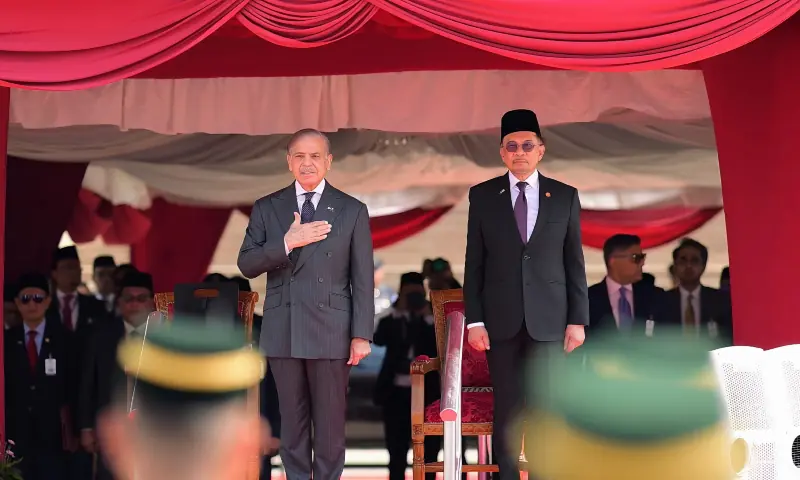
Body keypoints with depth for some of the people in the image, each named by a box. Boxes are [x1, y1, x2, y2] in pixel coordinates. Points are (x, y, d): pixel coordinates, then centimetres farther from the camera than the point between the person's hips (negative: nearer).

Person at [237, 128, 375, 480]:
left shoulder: (352, 211, 3)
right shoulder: (266, 208, 7)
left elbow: (363, 278, 1)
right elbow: (246, 265, 0)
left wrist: (361, 334, -5)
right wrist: (287, 244, -15)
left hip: (330, 331, -2)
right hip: (282, 332, 2)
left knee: (330, 420, 3)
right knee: (292, 419, 9)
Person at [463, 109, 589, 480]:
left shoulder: (565, 197, 5)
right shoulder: (482, 196, 5)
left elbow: (574, 262, 5)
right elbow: (474, 263, 4)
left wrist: (578, 320, 0)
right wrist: (474, 320, -3)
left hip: (548, 320, 0)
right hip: (500, 320, 0)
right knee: (506, 408, 4)